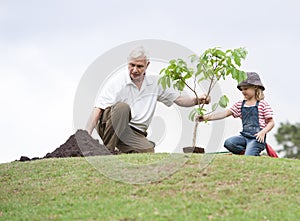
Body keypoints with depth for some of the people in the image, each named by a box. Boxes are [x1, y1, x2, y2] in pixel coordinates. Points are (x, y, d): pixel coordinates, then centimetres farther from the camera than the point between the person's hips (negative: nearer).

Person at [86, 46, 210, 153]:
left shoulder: (155, 83, 11)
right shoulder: (117, 83, -4)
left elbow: (179, 99, 17)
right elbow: (98, 109, -11)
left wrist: (197, 100, -4)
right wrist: (87, 135, -25)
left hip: (136, 134, 4)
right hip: (110, 129, -4)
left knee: (148, 152, -28)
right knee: (122, 107, -34)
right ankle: (107, 150, -25)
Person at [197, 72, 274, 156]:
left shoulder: (263, 104, 1)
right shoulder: (240, 105, 14)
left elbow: (271, 122, 2)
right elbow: (225, 113, 6)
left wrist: (263, 132, -18)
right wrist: (206, 117, -5)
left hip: (257, 137, -6)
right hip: (244, 136, 6)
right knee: (228, 143, -23)